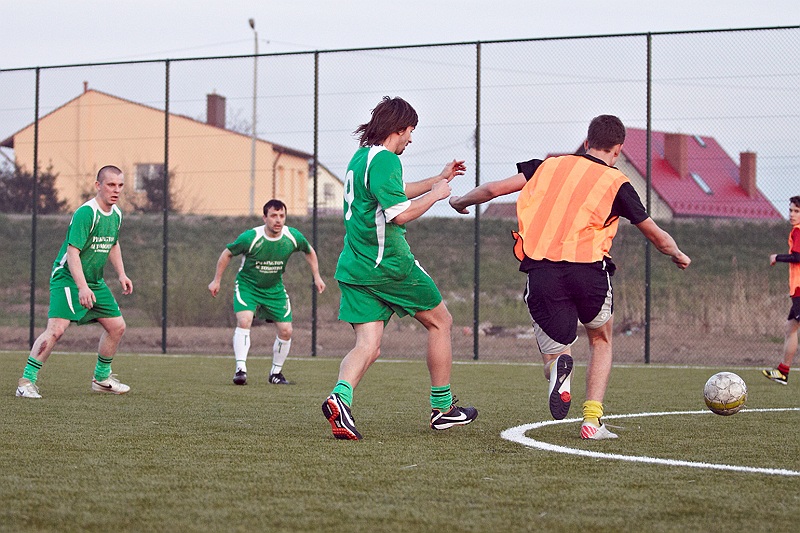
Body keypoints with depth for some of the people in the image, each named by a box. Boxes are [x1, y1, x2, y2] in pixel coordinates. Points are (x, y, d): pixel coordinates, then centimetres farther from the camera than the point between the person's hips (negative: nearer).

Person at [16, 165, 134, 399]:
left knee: (117, 326, 9)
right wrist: (82, 287, -34)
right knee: (56, 328, -21)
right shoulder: (85, 213, -21)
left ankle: (102, 377, 28)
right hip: (67, 277, -8)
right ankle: (26, 382, -16)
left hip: (95, 281, 8)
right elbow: (72, 251, -26)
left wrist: (121, 274, 16)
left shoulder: (116, 214, 6)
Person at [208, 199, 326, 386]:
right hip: (247, 285, -4)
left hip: (275, 289, 4)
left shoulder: (293, 237, -15)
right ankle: (240, 369, -25)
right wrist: (216, 280, -3)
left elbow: (309, 251, 8)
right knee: (244, 321, -28)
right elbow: (227, 253, -8)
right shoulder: (250, 237, -24)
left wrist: (317, 277, 7)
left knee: (286, 331, -2)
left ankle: (276, 372, 19)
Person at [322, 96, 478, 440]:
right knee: (440, 321, 12)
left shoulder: (360, 157, 17)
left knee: (368, 346, 1)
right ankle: (442, 408, 18)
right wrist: (436, 194, -7)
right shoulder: (384, 159, -14)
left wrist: (438, 179, 40)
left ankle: (340, 396, -28)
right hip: (389, 264, -8)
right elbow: (400, 213, -23)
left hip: (354, 267, 8)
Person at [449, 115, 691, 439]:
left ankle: (558, 367, -25)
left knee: (553, 352, 15)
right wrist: (678, 255, 39)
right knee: (601, 340, 26)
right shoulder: (616, 183, 9)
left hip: (541, 272, 1)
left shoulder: (550, 166, 16)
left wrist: (460, 201, 33)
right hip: (588, 271, -1)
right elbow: (656, 235, 18)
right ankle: (592, 421, 11)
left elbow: (494, 189, 14)